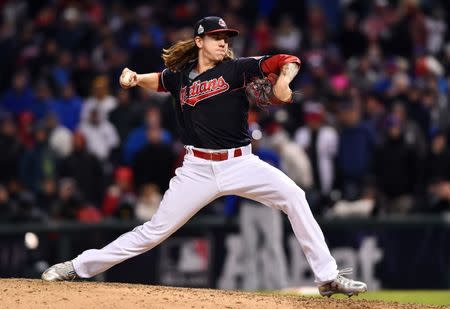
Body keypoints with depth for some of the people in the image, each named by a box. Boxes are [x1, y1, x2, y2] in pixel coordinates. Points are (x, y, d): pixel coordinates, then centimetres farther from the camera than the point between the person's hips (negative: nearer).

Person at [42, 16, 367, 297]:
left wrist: (283, 81, -30)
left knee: (293, 195, -22)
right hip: (197, 169, 1)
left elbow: (288, 61, -8)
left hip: (240, 163, -1)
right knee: (154, 231, 0)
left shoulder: (235, 69, -2)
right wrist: (133, 78, 9)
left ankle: (328, 277, -16)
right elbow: (158, 80, 29)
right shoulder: (181, 76, 6)